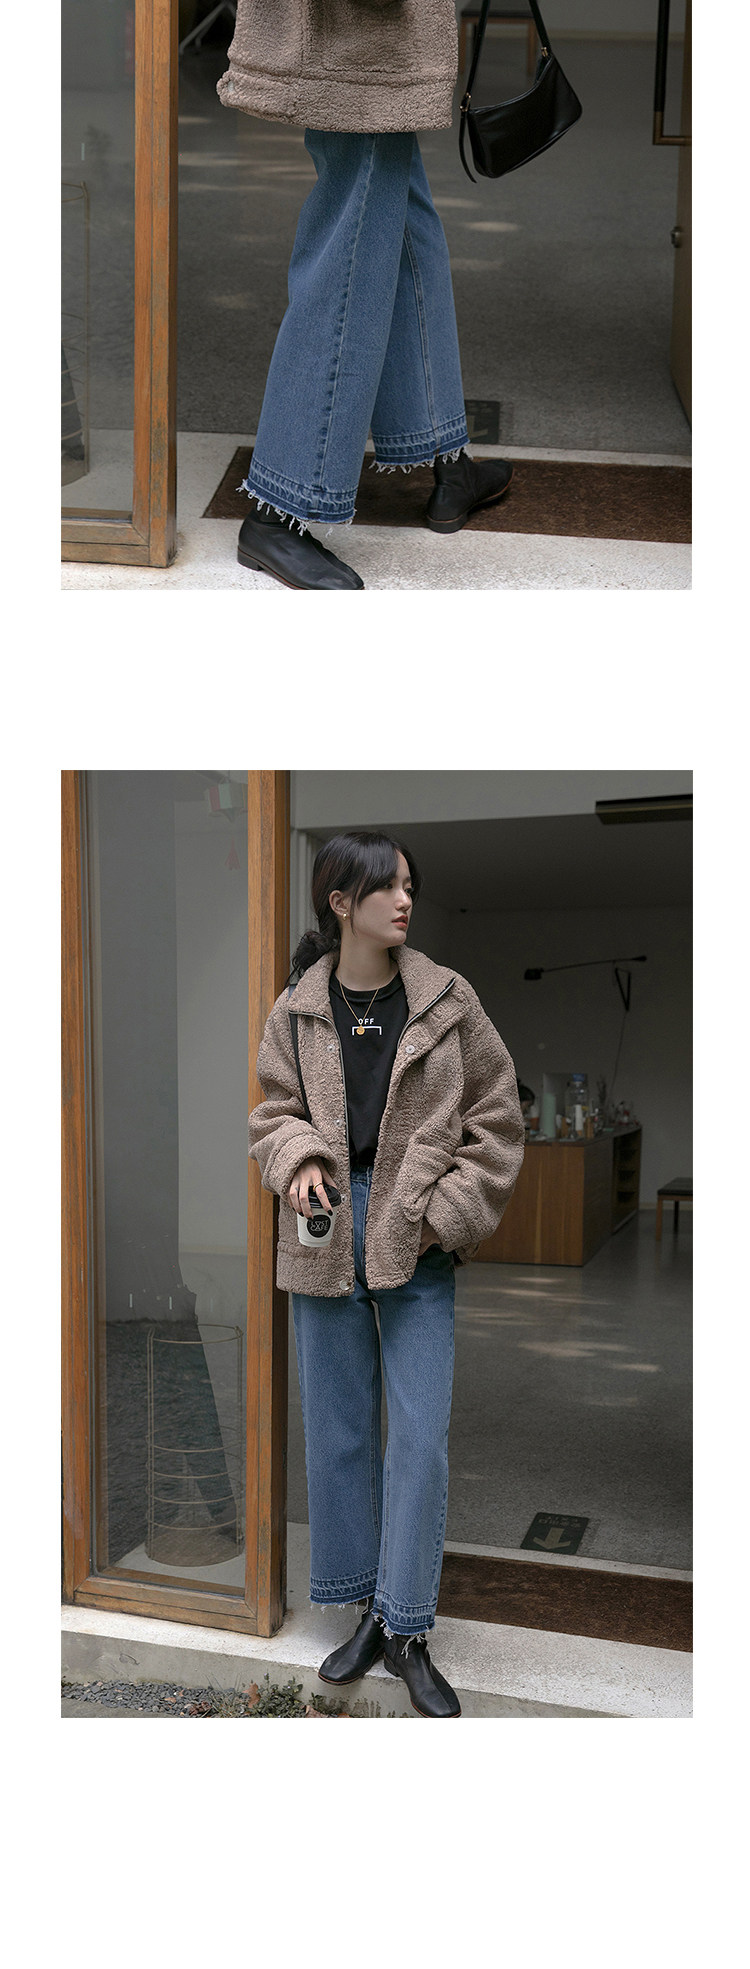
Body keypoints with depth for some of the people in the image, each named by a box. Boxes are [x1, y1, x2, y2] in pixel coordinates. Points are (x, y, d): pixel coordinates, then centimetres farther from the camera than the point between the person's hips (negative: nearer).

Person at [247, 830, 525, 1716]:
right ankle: (366, 1610, 26)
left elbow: (496, 1117, 3)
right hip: (325, 1234, 1)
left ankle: (408, 1633, 11)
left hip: (417, 1243, -1)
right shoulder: (295, 1012, 2)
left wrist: (450, 1213, -5)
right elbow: (274, 1114, 10)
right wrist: (299, 1161, -12)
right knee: (337, 1431, 10)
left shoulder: (448, 1000, -1)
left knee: (421, 1436, -2)